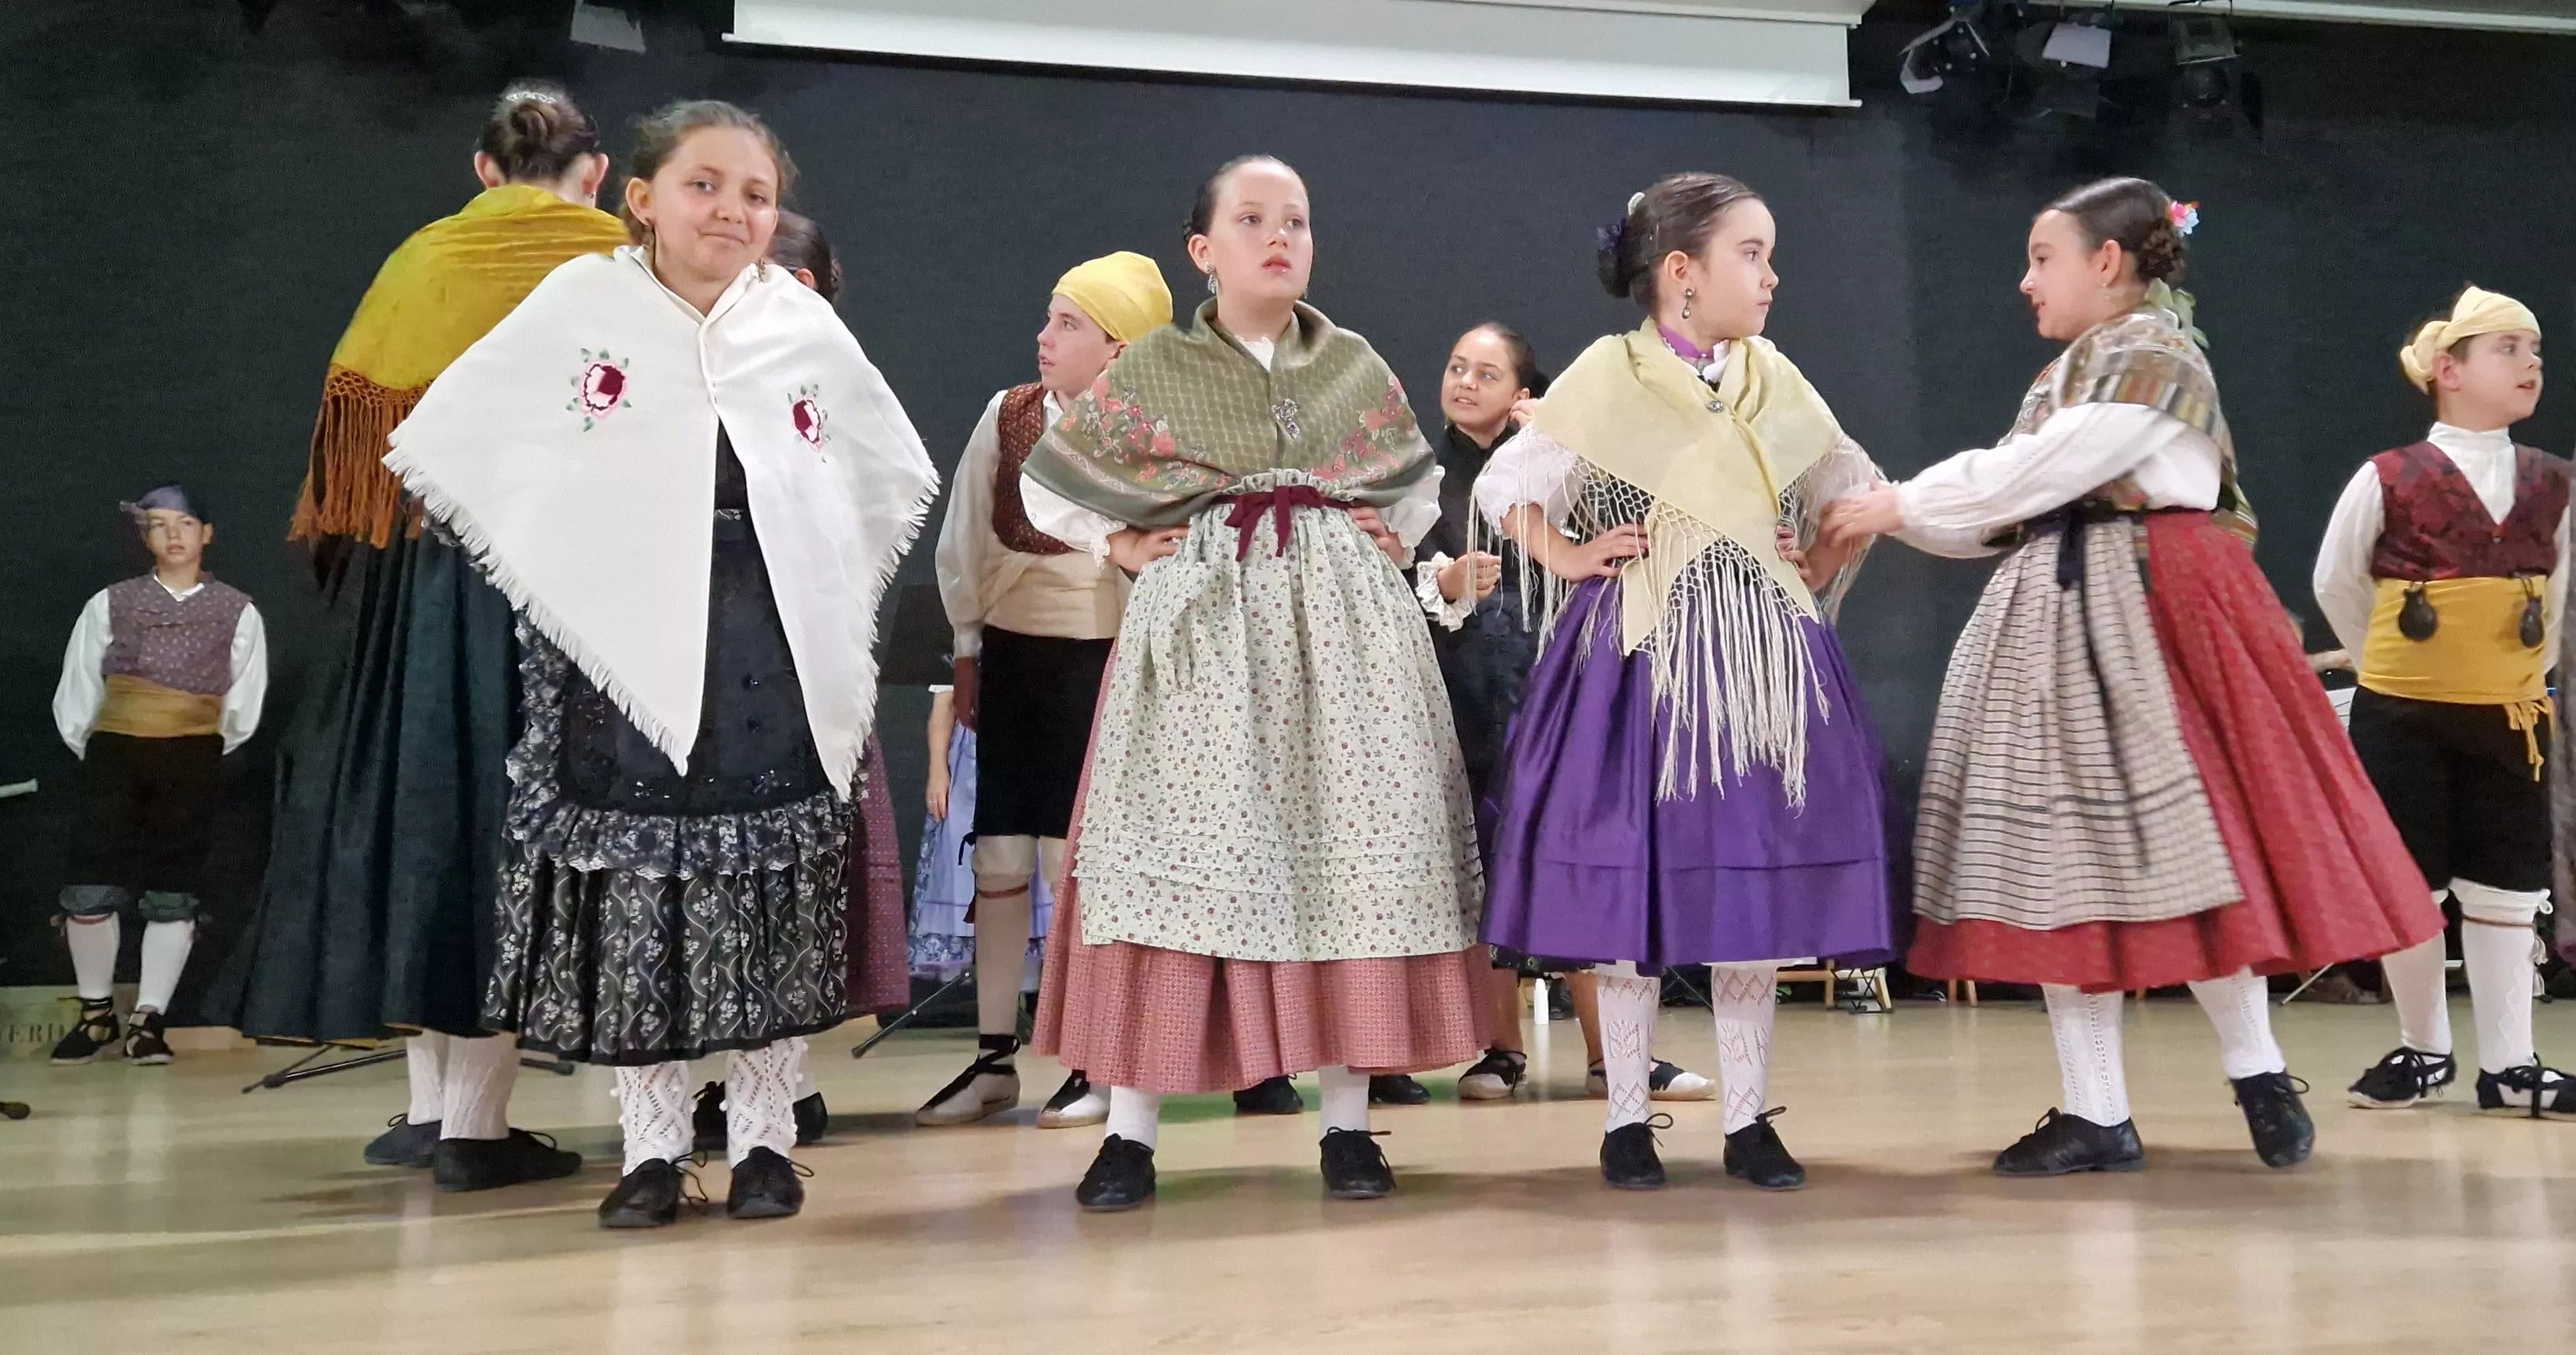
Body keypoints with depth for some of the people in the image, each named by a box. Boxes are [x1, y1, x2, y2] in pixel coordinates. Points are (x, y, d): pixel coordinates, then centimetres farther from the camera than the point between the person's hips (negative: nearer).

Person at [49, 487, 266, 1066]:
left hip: (191, 762, -1)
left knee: (172, 895, 1)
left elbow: (242, 712, 9)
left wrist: (198, 755, 11)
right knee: (90, 889, -3)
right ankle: (96, 1013, 15)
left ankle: (148, 1020, 10)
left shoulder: (238, 613, 4)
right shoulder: (110, 604, 7)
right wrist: (98, 750, 12)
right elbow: (75, 698, 11)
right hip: (114, 754, 1)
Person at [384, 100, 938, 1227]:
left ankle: (763, 1135, 16)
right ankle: (650, 1145, 13)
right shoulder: (577, 304, 2)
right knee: (629, 887, 0)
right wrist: (556, 574, 2)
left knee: (774, 887, 3)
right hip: (621, 656, -1)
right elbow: (436, 445, 3)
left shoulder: (807, 325, 7)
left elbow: (899, 475, 19)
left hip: (772, 658, 2)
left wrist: (830, 593, 10)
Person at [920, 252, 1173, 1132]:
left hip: (1095, 658, -4)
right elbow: (963, 541, 8)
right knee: (998, 859, 6)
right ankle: (993, 1058, 17)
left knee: (1077, 862, -1)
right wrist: (967, 645, 7)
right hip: (1009, 652, 4)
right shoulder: (1007, 415, 4)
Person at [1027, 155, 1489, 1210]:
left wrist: (1394, 545, 9)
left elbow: (1419, 481, 26)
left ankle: (1346, 1120, 7)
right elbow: (1046, 483, 14)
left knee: (1348, 856, -1)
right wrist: (1121, 547, 3)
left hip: (1341, 625, 2)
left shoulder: (1357, 366, 12)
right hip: (1204, 628, -2)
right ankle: (1130, 1128, 0)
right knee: (1178, 853, -6)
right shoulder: (1152, 370, 5)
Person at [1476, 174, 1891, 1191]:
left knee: (1757, 873, 4)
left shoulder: (1775, 380, 10)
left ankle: (1749, 1117, 15)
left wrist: (1821, 572, 7)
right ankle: (1628, 1117, 13)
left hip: (1762, 656, 4)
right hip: (1642, 654, -4)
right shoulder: (1607, 377, -2)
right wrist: (1567, 559, -7)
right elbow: (1504, 484, 1)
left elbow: (1858, 488, 20)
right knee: (1633, 878, 1)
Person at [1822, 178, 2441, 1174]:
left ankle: (2258, 1073, 12)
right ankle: (2096, 1113, 9)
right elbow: (2008, 504, 13)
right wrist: (1893, 518, 4)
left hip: (2146, 613, -8)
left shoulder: (2153, 353, -7)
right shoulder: (2065, 375, 19)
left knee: (2179, 841, -6)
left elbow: (2039, 474, -15)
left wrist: (1903, 504, -9)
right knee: (2061, 855, 4)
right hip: (2059, 619, 9)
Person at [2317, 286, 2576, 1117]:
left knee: (2505, 892, 7)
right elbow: (2337, 587, 3)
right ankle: (2423, 1051, 21)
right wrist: (2392, 666, 8)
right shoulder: (2387, 480, -8)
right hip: (2401, 715, -3)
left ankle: (2508, 1066, 16)